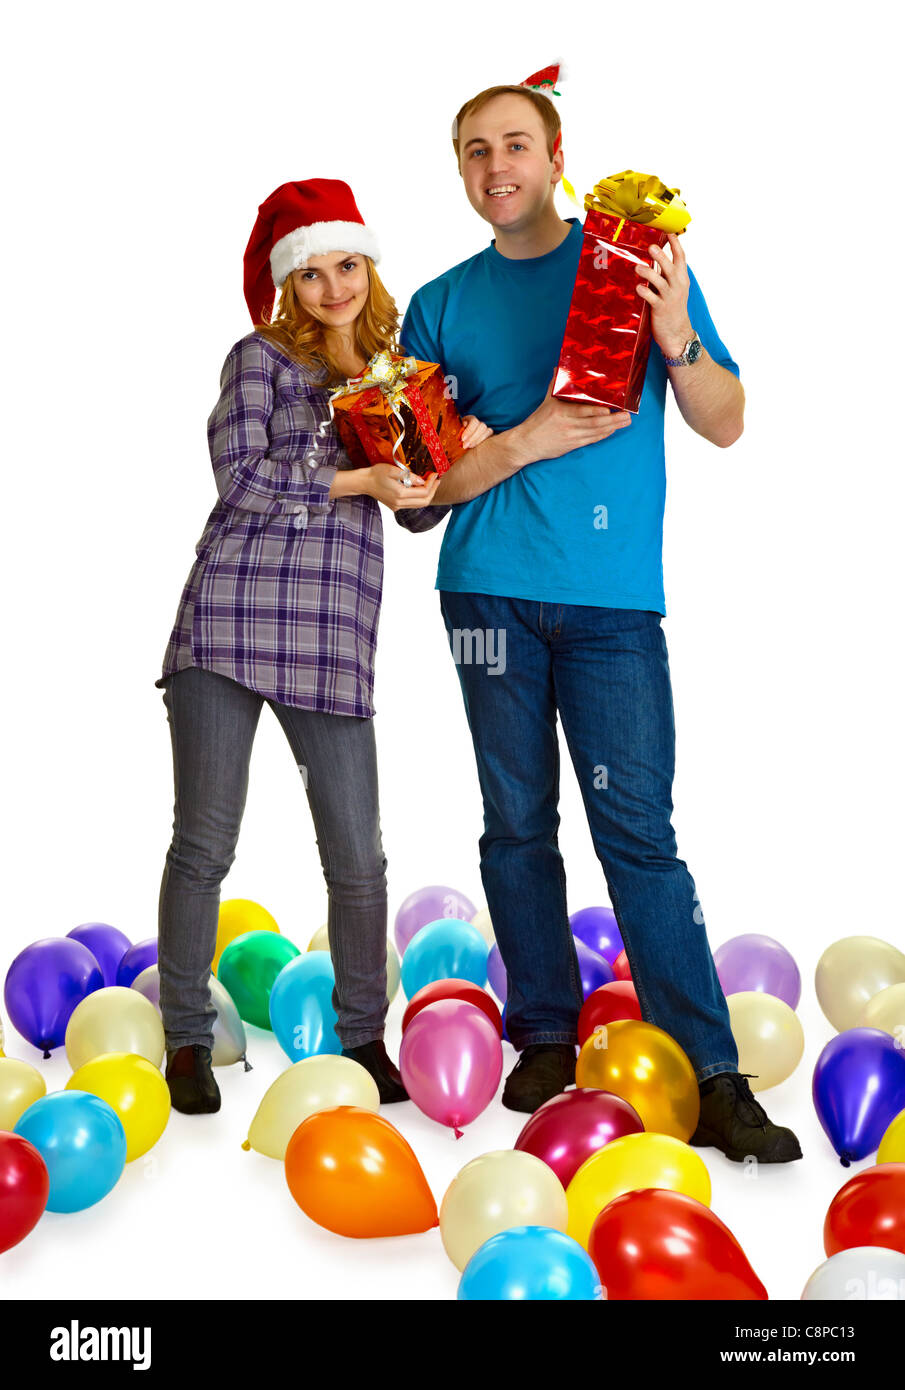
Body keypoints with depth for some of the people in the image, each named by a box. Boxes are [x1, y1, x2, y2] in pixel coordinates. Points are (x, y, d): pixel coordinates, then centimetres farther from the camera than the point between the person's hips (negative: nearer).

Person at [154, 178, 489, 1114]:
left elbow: (416, 509, 19)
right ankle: (187, 1037, 16)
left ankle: (363, 1036, 21)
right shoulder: (260, 357, 7)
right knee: (204, 843, 0)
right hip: (231, 618, -3)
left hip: (335, 635, 3)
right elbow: (239, 478, -6)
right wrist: (359, 481, -10)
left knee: (358, 857, 2)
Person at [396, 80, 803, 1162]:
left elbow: (726, 426, 6)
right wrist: (530, 438, -9)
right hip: (490, 591, 2)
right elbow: (422, 495, 8)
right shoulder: (441, 305, 12)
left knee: (638, 832, -7)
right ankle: (546, 1039, 18)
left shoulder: (640, 263, 9)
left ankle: (713, 1081, -3)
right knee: (517, 823, 6)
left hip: (614, 595, -2)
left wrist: (676, 338, -14)